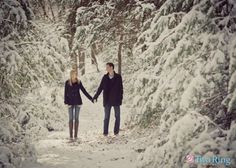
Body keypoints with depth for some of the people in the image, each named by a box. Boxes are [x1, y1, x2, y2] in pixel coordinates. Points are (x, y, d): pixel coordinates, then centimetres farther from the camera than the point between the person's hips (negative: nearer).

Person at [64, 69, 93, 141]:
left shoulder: (79, 82, 2)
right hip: (70, 102, -1)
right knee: (71, 119, -3)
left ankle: (76, 135, 9)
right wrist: (66, 102, -16)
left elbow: (84, 91, 5)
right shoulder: (67, 82, -3)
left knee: (76, 118, 3)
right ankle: (71, 135, 2)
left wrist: (91, 98, 0)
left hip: (78, 102, 1)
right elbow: (66, 93, -5)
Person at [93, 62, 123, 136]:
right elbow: (100, 88, 8)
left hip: (116, 100, -1)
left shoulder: (118, 77, -1)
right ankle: (105, 132, 6)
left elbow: (121, 88, -2)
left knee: (117, 116, 4)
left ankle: (116, 131, 14)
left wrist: (120, 98, -10)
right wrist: (95, 97, 3)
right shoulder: (105, 77, 5)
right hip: (107, 100, 1)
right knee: (106, 117, 2)